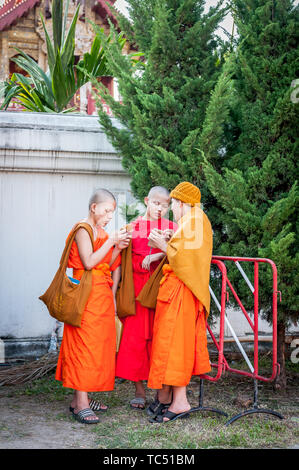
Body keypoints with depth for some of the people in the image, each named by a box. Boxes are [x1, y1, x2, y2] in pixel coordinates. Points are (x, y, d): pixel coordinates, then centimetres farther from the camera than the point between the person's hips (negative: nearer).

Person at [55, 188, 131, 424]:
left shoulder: (101, 231, 17)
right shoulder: (83, 229, -8)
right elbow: (89, 262, -18)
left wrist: (118, 248, 2)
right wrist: (111, 242, -15)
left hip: (102, 294, 9)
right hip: (86, 292, -9)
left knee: (98, 344, 8)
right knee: (85, 343, -11)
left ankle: (81, 397, 13)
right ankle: (81, 403, -11)